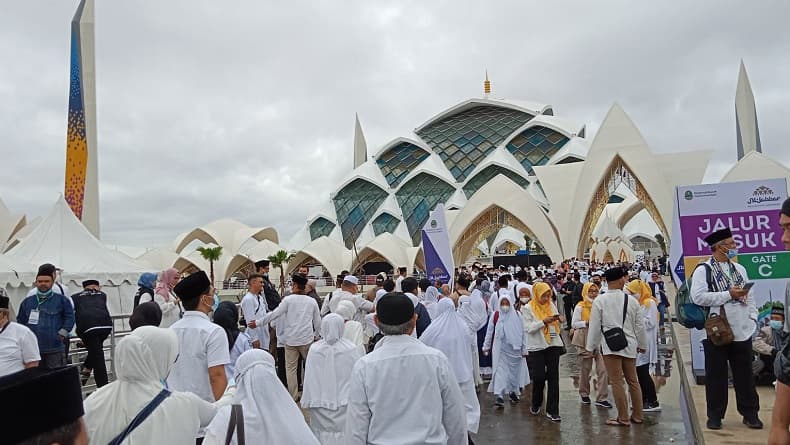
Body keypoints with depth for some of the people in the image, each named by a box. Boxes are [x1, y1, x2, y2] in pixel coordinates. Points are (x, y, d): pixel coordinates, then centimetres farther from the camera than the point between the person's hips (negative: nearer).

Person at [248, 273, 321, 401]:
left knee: (291, 368, 6)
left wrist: (258, 323, 1)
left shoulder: (289, 299, -6)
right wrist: (316, 334, 26)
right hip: (307, 339, 2)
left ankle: (293, 396, 7)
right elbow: (317, 322, 9)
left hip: (291, 339, -2)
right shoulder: (312, 301, 3)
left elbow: (274, 314, -7)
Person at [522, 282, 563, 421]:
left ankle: (552, 410, 6)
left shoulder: (551, 305, 9)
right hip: (537, 346, -3)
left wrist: (557, 321, -7)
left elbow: (558, 326, 15)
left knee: (553, 377, 0)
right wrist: (543, 322, -21)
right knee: (538, 377, -2)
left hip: (553, 344, 4)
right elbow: (528, 328, -13)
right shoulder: (528, 308, -4)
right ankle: (536, 404, 25)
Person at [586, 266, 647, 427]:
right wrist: (642, 344, 22)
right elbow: (639, 325, 8)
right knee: (633, 380, 15)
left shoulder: (599, 301, -8)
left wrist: (590, 346, 5)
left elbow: (594, 326, -5)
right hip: (629, 346, 4)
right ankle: (638, 415, 23)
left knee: (617, 382, 1)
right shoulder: (631, 301, 0)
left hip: (610, 346, -4)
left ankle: (623, 418, 5)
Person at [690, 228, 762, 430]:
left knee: (745, 375, 11)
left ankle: (750, 413, 23)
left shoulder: (740, 269, 14)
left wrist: (753, 316, 5)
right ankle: (715, 415, 15)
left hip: (742, 331, 5)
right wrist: (729, 294, -15)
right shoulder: (703, 270, -6)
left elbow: (749, 296, 18)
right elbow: (698, 297, -18)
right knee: (716, 375, 4)